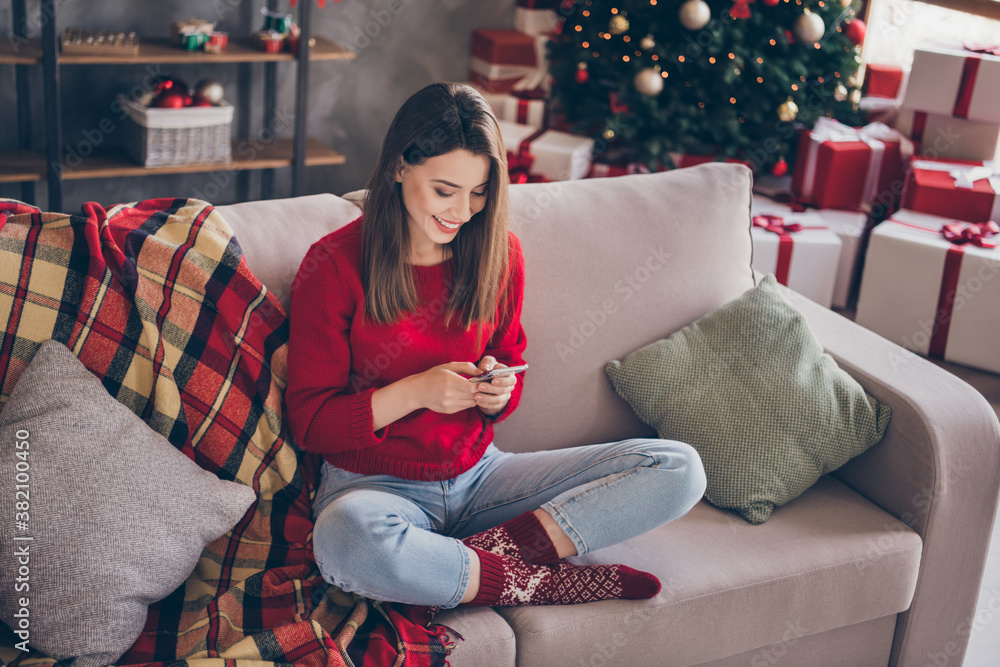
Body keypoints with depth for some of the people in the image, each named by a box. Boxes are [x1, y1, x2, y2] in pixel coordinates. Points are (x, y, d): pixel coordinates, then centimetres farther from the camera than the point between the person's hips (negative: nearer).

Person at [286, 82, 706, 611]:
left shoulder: (498, 253, 3)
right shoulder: (335, 265, -10)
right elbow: (310, 423, -9)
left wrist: (497, 393, -10)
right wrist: (413, 393, -24)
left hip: (477, 475, 4)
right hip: (375, 484, -4)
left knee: (678, 470, -9)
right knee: (346, 539, -43)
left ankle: (495, 552, -21)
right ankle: (544, 583, -21)